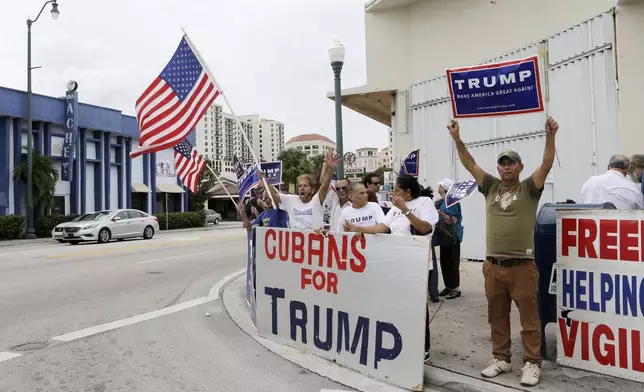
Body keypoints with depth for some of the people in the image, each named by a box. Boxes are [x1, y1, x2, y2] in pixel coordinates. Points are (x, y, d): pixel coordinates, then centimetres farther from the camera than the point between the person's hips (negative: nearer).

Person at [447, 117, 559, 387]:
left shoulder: (529, 188, 2)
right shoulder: (491, 187, 10)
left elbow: (546, 165, -12)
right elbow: (470, 164, 5)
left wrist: (550, 136, -25)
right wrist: (457, 139, -4)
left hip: (522, 265, -4)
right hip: (493, 265, 4)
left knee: (529, 318, 4)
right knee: (497, 317, 13)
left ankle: (532, 363, 15)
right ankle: (501, 359, 26)